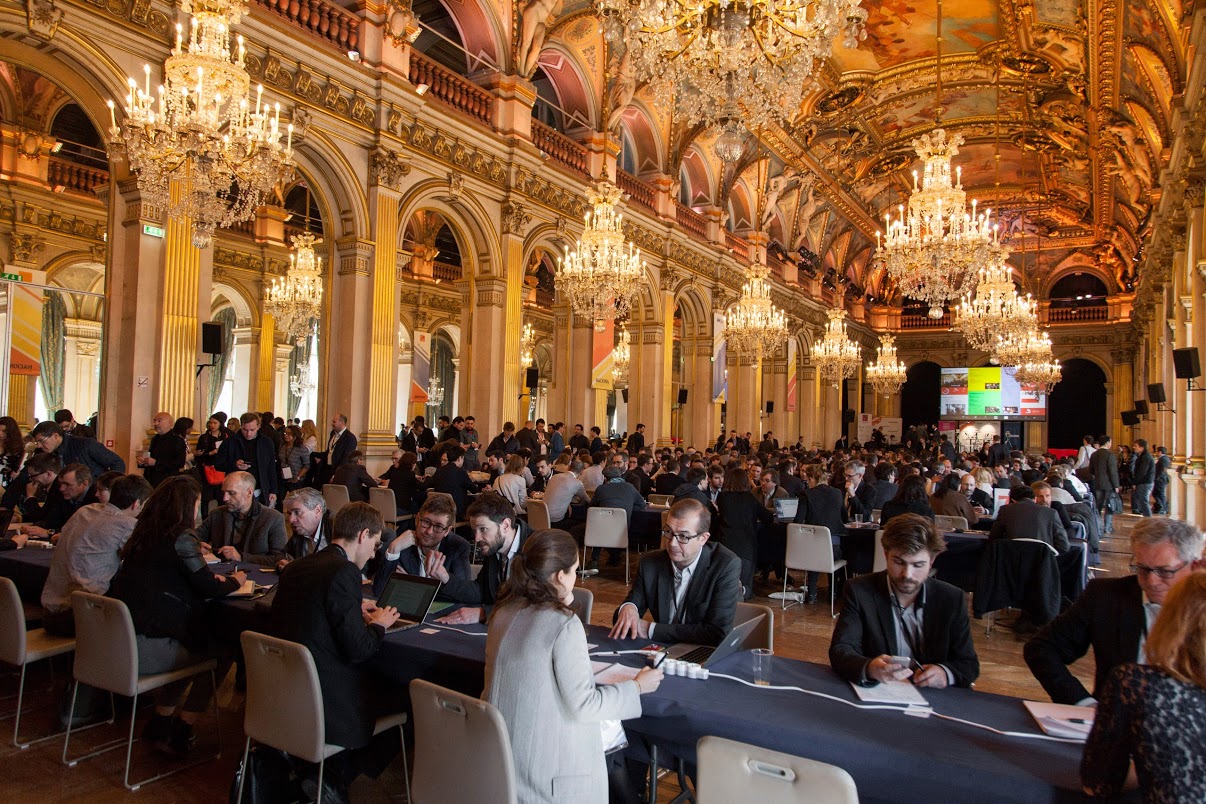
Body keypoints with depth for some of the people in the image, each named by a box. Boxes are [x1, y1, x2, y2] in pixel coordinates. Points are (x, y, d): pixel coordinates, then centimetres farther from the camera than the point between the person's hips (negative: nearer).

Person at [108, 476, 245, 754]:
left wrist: (212, 578, 15)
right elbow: (209, 589, -12)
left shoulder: (144, 533, 8)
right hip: (146, 648, -8)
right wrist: (234, 581, 8)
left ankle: (161, 721, 29)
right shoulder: (180, 539, -16)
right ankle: (183, 730, 16)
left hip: (120, 641, 8)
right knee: (221, 652, 12)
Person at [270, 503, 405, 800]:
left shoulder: (294, 567, 6)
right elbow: (358, 650, -19)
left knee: (381, 686, 24)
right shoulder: (344, 572, -20)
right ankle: (332, 779, 8)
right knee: (400, 702, 10)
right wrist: (378, 624, 1)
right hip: (322, 704, -8)